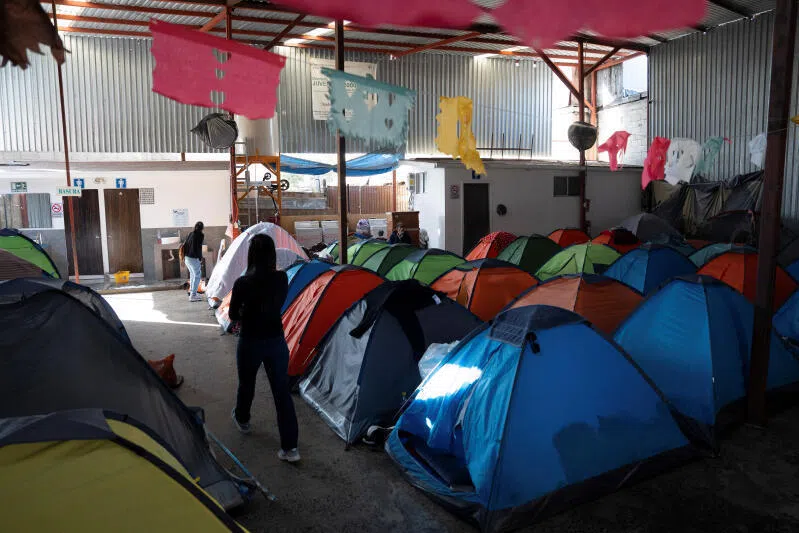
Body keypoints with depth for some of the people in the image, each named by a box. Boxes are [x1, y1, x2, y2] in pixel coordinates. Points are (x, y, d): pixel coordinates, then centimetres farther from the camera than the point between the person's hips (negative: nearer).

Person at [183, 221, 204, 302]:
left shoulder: (190, 234, 13)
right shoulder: (200, 235, -7)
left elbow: (184, 245, 14)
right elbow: (199, 248, -11)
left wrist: (184, 256, 20)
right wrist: (200, 258, -4)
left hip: (187, 258, 8)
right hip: (194, 258, -8)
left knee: (193, 274, 22)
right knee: (197, 276, -3)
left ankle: (191, 291, 29)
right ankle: (193, 295, -8)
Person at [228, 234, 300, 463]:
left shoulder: (242, 283, -17)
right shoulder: (282, 278, -7)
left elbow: (233, 315, -4)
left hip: (250, 342, -2)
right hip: (276, 342, 2)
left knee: (246, 384, 24)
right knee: (282, 391, 4)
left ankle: (242, 419, 53)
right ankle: (290, 447, 4)